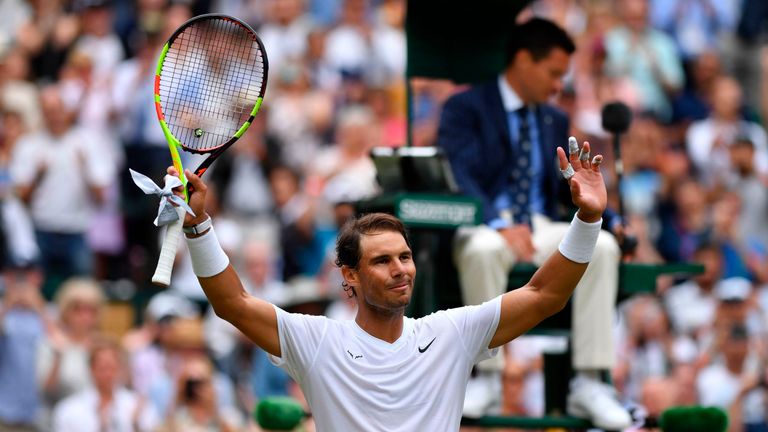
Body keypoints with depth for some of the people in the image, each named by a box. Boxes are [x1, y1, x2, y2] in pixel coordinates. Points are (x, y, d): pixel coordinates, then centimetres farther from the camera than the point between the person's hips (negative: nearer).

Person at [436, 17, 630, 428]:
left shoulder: (555, 121, 21)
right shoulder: (465, 108, 0)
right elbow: (458, 179, -15)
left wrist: (611, 220, -1)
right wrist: (500, 224, -31)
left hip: (540, 227, 5)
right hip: (482, 226, -5)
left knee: (602, 246, -26)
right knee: (484, 249, -42)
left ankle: (588, 384, -28)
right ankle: (485, 376, -28)